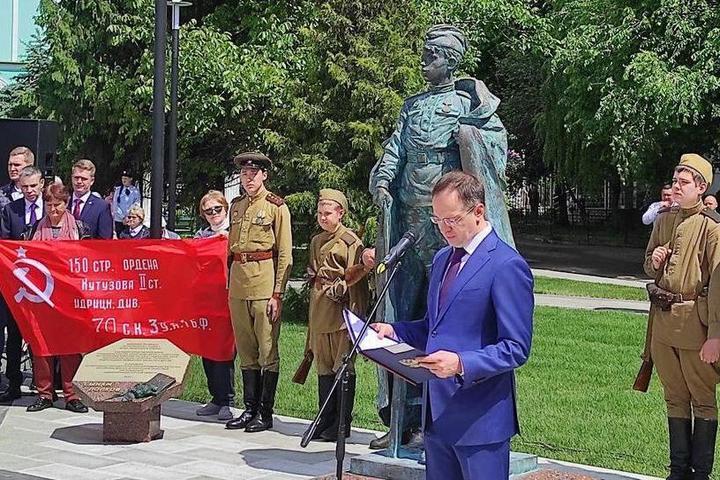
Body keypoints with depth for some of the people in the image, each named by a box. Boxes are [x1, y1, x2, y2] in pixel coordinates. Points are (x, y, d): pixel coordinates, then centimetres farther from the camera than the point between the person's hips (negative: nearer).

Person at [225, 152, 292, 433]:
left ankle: (265, 413, 3)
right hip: (238, 282, 6)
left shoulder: (276, 207, -2)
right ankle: (250, 409, 16)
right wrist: (229, 286, 15)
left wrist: (277, 294, -10)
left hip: (264, 283, -6)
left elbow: (285, 255, -5)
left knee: (267, 351, -2)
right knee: (245, 351, 9)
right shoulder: (236, 206, 15)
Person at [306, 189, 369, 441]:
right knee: (323, 367, 10)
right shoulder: (316, 241, 17)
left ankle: (342, 425, 2)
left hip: (341, 313, -7)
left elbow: (355, 279, -9)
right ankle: (326, 420, 17)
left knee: (343, 368, -2)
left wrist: (355, 316, -15)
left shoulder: (350, 241, -6)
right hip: (319, 313, 7)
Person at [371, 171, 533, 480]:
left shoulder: (506, 266, -13)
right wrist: (394, 331, 4)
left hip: (480, 418, -8)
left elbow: (516, 349, -15)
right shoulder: (442, 259, 14)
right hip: (437, 413, 8)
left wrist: (462, 364, -28)